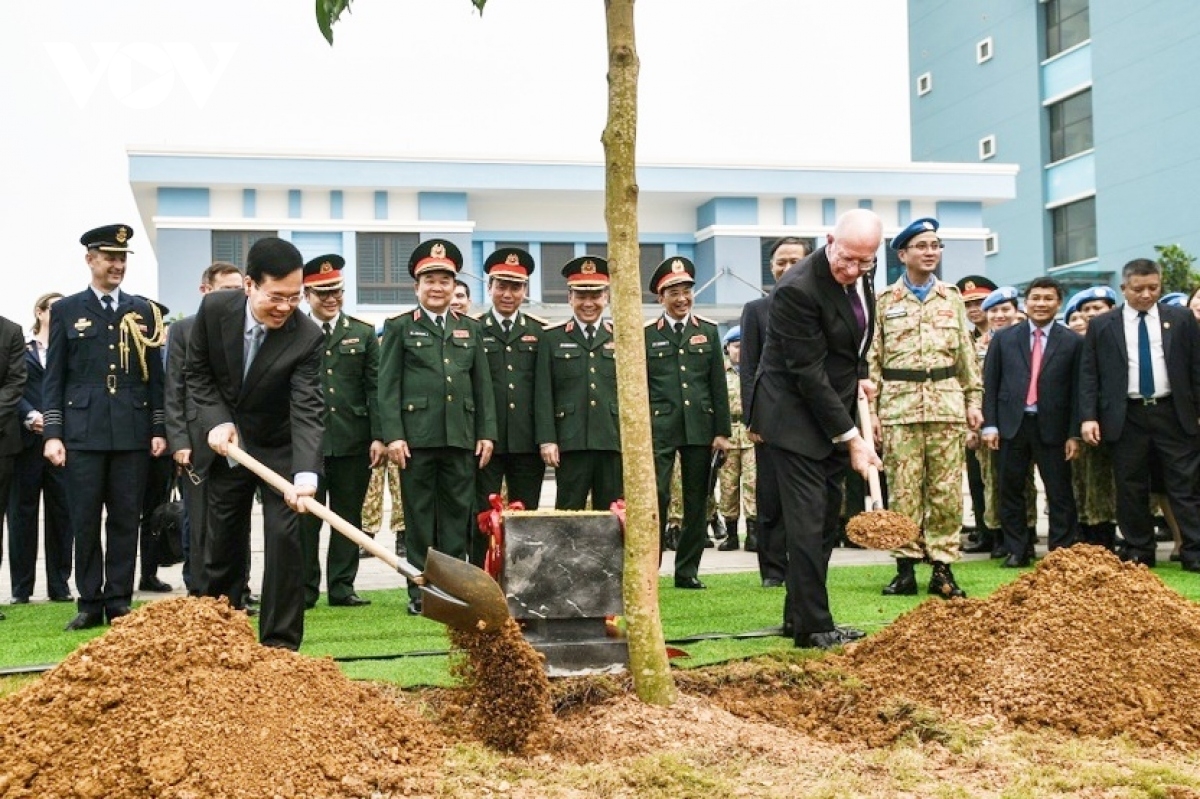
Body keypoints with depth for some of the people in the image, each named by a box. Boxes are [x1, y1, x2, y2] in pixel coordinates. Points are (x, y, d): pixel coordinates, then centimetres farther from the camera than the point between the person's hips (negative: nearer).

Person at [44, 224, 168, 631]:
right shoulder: (66, 310, 6)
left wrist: (159, 429, 4)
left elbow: (154, 375, 10)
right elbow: (54, 378, 4)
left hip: (132, 432, 1)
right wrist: (52, 433, -3)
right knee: (85, 521, 1)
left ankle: (119, 602, 12)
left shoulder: (142, 311, 10)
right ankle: (90, 603, 11)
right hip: (83, 432, -1)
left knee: (125, 520, 4)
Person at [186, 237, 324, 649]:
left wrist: (305, 475, -44)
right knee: (223, 542, 10)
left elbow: (307, 410, -31)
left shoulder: (307, 337, -24)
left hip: (279, 449, -2)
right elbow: (196, 372, -1)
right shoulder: (214, 308, -16)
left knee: (284, 537, -10)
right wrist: (216, 421, -17)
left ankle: (280, 642, -1)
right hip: (226, 445, 3)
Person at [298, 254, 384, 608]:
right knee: (305, 518, 1)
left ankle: (342, 586, 14)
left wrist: (379, 436, -2)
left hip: (353, 442, 2)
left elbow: (375, 389, 6)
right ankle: (304, 589, 10)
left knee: (348, 518, 6)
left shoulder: (363, 334, 10)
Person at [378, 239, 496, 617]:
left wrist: (486, 433, 6)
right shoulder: (399, 328, 6)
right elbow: (388, 386, 0)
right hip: (417, 438, -3)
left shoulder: (470, 329, 15)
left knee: (457, 515, 4)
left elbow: (482, 385, 14)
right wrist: (393, 435, -9)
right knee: (419, 518, 2)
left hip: (461, 439, 3)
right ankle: (420, 594, 8)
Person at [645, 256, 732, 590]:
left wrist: (722, 431, 4)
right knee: (656, 498, -11)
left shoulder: (708, 330, 10)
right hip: (659, 428, -3)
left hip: (700, 428, 3)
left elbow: (718, 384, 9)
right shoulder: (646, 334, 2)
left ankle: (687, 571, 15)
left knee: (697, 501, 6)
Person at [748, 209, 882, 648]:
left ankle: (800, 615, 21)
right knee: (808, 519, -8)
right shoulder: (798, 289, -24)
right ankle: (813, 625, -1)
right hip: (797, 416, -8)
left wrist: (859, 376, 7)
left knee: (826, 517, 11)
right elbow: (809, 374, -24)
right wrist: (851, 438, -22)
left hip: (834, 413, 8)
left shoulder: (859, 277, 2)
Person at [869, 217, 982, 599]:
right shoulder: (884, 301, 6)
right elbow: (871, 359, 5)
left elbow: (968, 355, 14)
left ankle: (942, 568, 7)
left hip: (947, 404, 2)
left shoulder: (952, 299, 12)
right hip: (899, 406, -2)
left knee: (946, 492, 1)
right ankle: (906, 568, 5)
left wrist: (974, 400, 6)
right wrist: (870, 409, -2)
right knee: (903, 491, -1)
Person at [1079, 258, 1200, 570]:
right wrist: (1089, 416, -5)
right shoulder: (1101, 326, 5)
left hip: (1173, 414, 0)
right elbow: (1089, 375, 4)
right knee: (1131, 490, 5)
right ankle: (1138, 553, 14)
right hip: (1126, 418, 0)